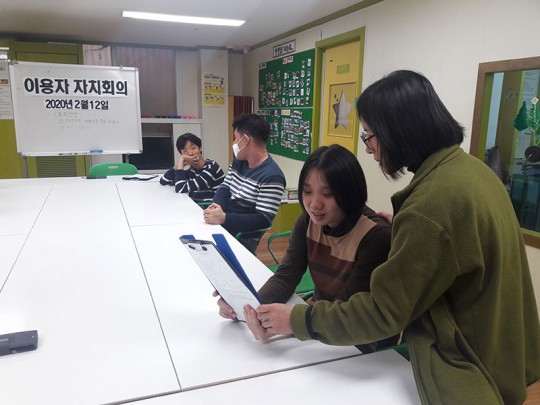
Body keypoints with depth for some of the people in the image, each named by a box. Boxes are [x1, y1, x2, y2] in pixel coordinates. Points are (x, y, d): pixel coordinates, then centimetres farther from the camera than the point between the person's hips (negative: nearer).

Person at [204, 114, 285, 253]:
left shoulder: (272, 177, -19)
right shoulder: (238, 161, 11)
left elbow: (264, 220, -22)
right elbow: (225, 188, 11)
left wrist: (224, 218, -31)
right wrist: (215, 206, -13)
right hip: (219, 227, 8)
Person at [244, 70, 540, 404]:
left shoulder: (431, 207, -31)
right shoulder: (473, 168, -2)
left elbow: (383, 312, -24)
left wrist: (295, 320, -16)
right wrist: (401, 229, 14)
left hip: (468, 378, -9)